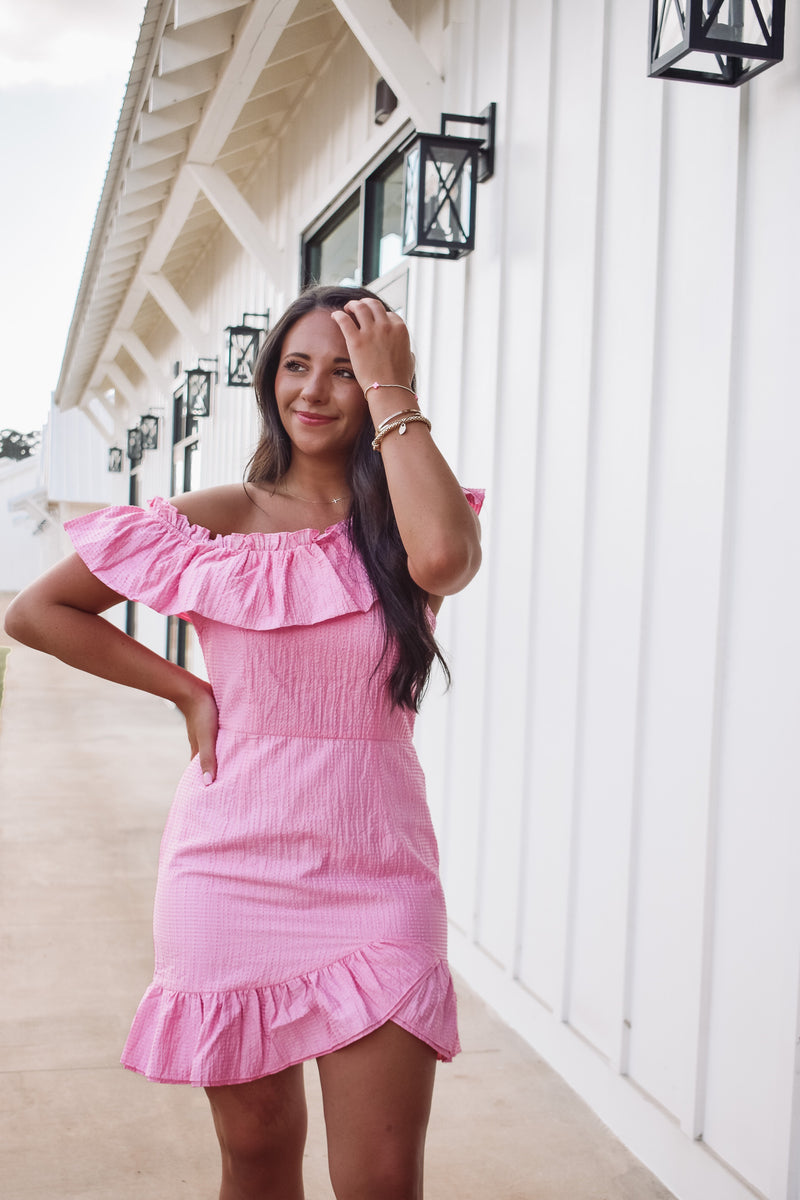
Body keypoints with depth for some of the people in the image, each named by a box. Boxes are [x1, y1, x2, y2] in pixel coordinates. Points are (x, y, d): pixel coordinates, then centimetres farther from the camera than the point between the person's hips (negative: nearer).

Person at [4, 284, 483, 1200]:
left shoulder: (407, 523, 3)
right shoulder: (215, 522, 3)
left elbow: (444, 557, -24)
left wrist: (390, 391, -14)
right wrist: (187, 690, 1)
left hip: (376, 876, 0)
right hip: (233, 869, 1)